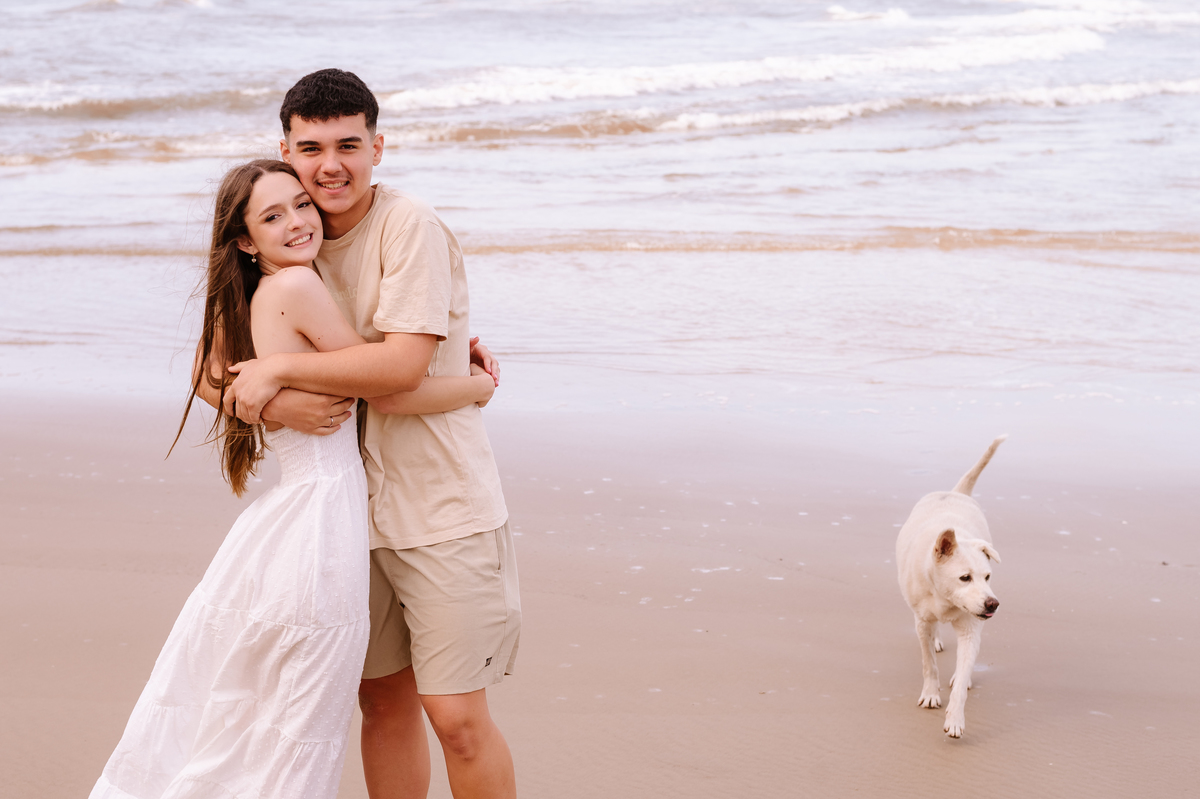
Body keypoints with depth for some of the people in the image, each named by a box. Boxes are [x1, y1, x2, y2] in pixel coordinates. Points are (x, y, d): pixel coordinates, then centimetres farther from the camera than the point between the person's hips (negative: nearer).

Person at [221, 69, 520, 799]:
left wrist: (278, 371, -17)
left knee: (457, 716, -5)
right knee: (385, 700, 15)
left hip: (444, 508, -6)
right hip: (357, 509, 6)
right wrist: (274, 402, -16)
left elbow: (403, 364, -22)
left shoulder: (411, 227, -14)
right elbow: (224, 369, 6)